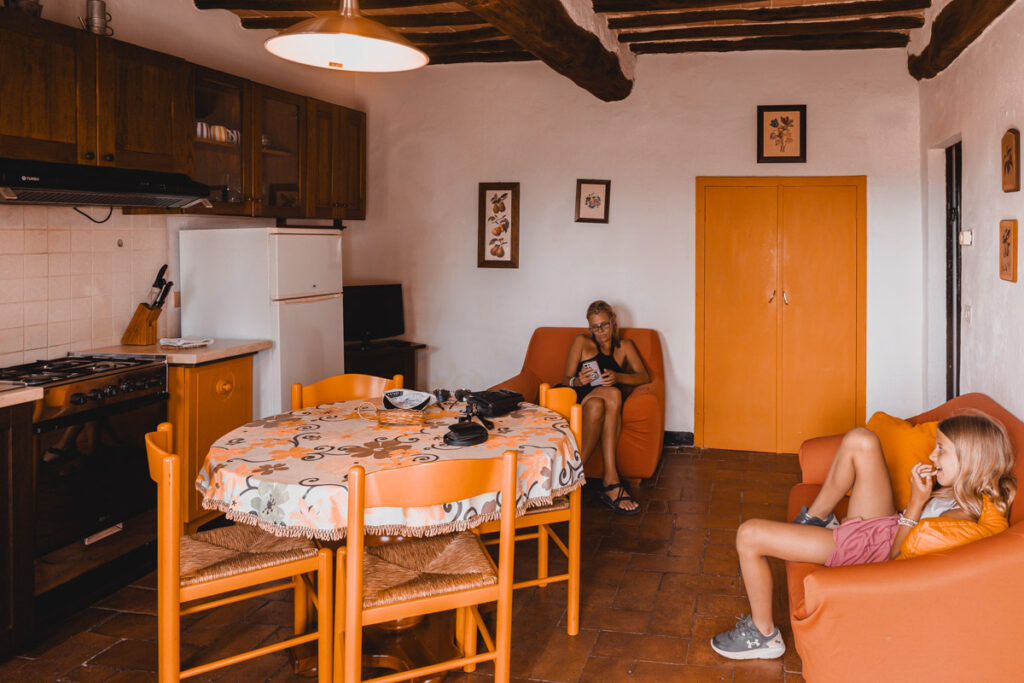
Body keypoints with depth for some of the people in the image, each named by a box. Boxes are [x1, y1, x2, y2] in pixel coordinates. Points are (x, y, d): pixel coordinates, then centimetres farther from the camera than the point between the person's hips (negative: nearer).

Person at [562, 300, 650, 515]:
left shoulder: (624, 346, 24)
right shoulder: (581, 342, 20)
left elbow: (644, 377, 7)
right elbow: (566, 380, 11)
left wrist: (617, 377, -14)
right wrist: (578, 381, -14)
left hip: (606, 405, 1)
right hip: (579, 400, -1)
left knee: (596, 406, -37)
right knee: (612, 394, -36)